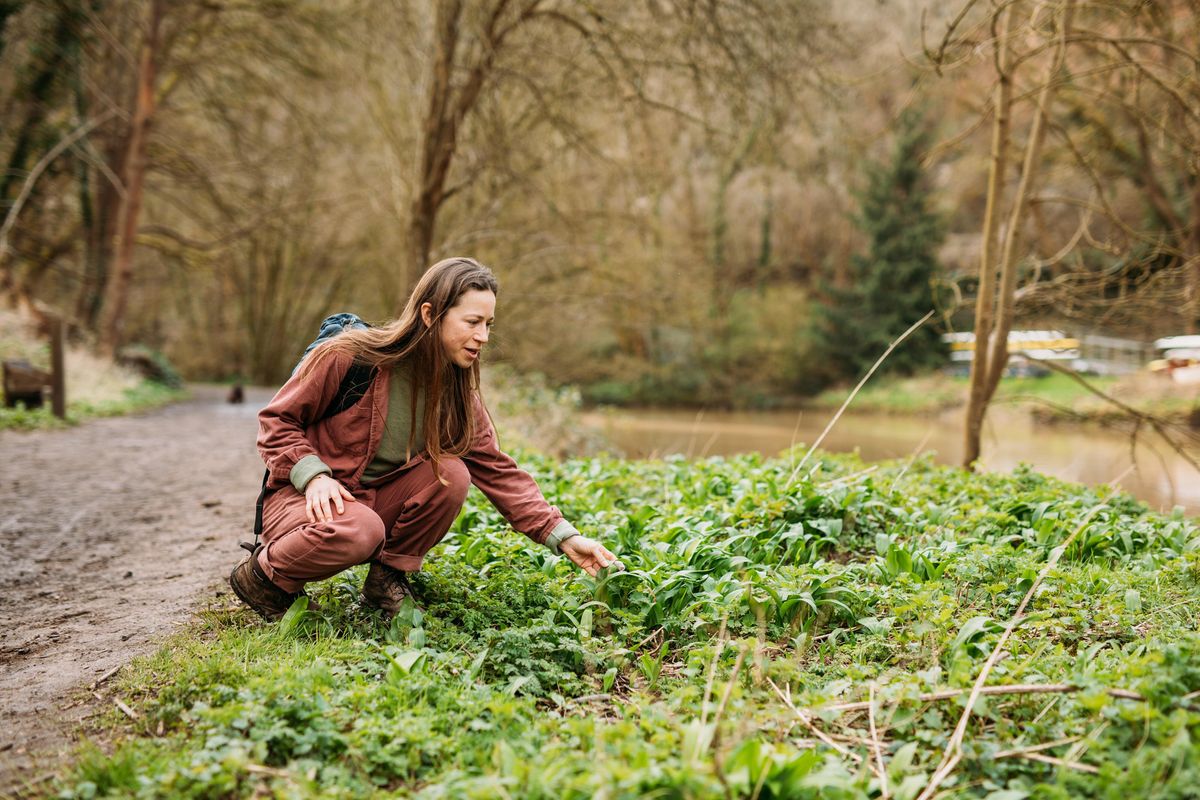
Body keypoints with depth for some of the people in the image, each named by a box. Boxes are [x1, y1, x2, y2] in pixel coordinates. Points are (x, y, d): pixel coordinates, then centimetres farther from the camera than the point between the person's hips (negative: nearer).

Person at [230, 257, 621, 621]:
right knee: (359, 531, -38)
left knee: (452, 474, -21)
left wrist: (564, 537, -14)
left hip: (379, 499, 5)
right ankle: (263, 571, -9)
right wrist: (314, 476, -25)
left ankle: (388, 578, -3)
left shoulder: (457, 391, -2)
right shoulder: (347, 356, -18)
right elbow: (276, 420, -8)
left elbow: (498, 470, -4)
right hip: (306, 498, -5)